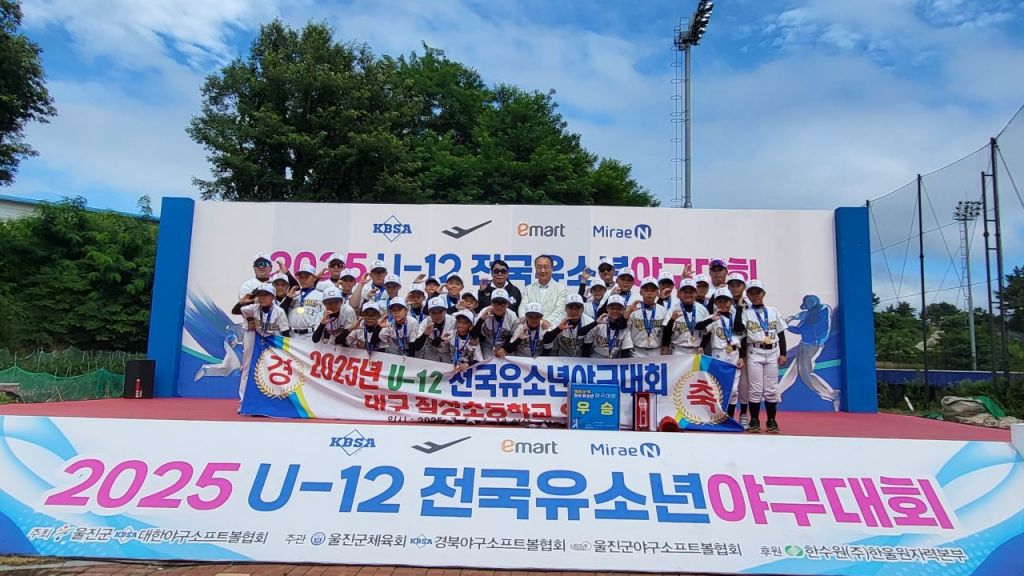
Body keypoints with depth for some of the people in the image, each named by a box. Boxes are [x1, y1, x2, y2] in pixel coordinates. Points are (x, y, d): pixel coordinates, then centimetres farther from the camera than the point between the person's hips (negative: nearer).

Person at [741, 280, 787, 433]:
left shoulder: (773, 312, 9)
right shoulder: (746, 312, 1)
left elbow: (781, 333, 9)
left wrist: (783, 354, 5)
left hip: (772, 353, 2)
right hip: (754, 353, -2)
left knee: (772, 389, 5)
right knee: (755, 389, -2)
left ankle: (772, 421, 13)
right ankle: (754, 421, 7)